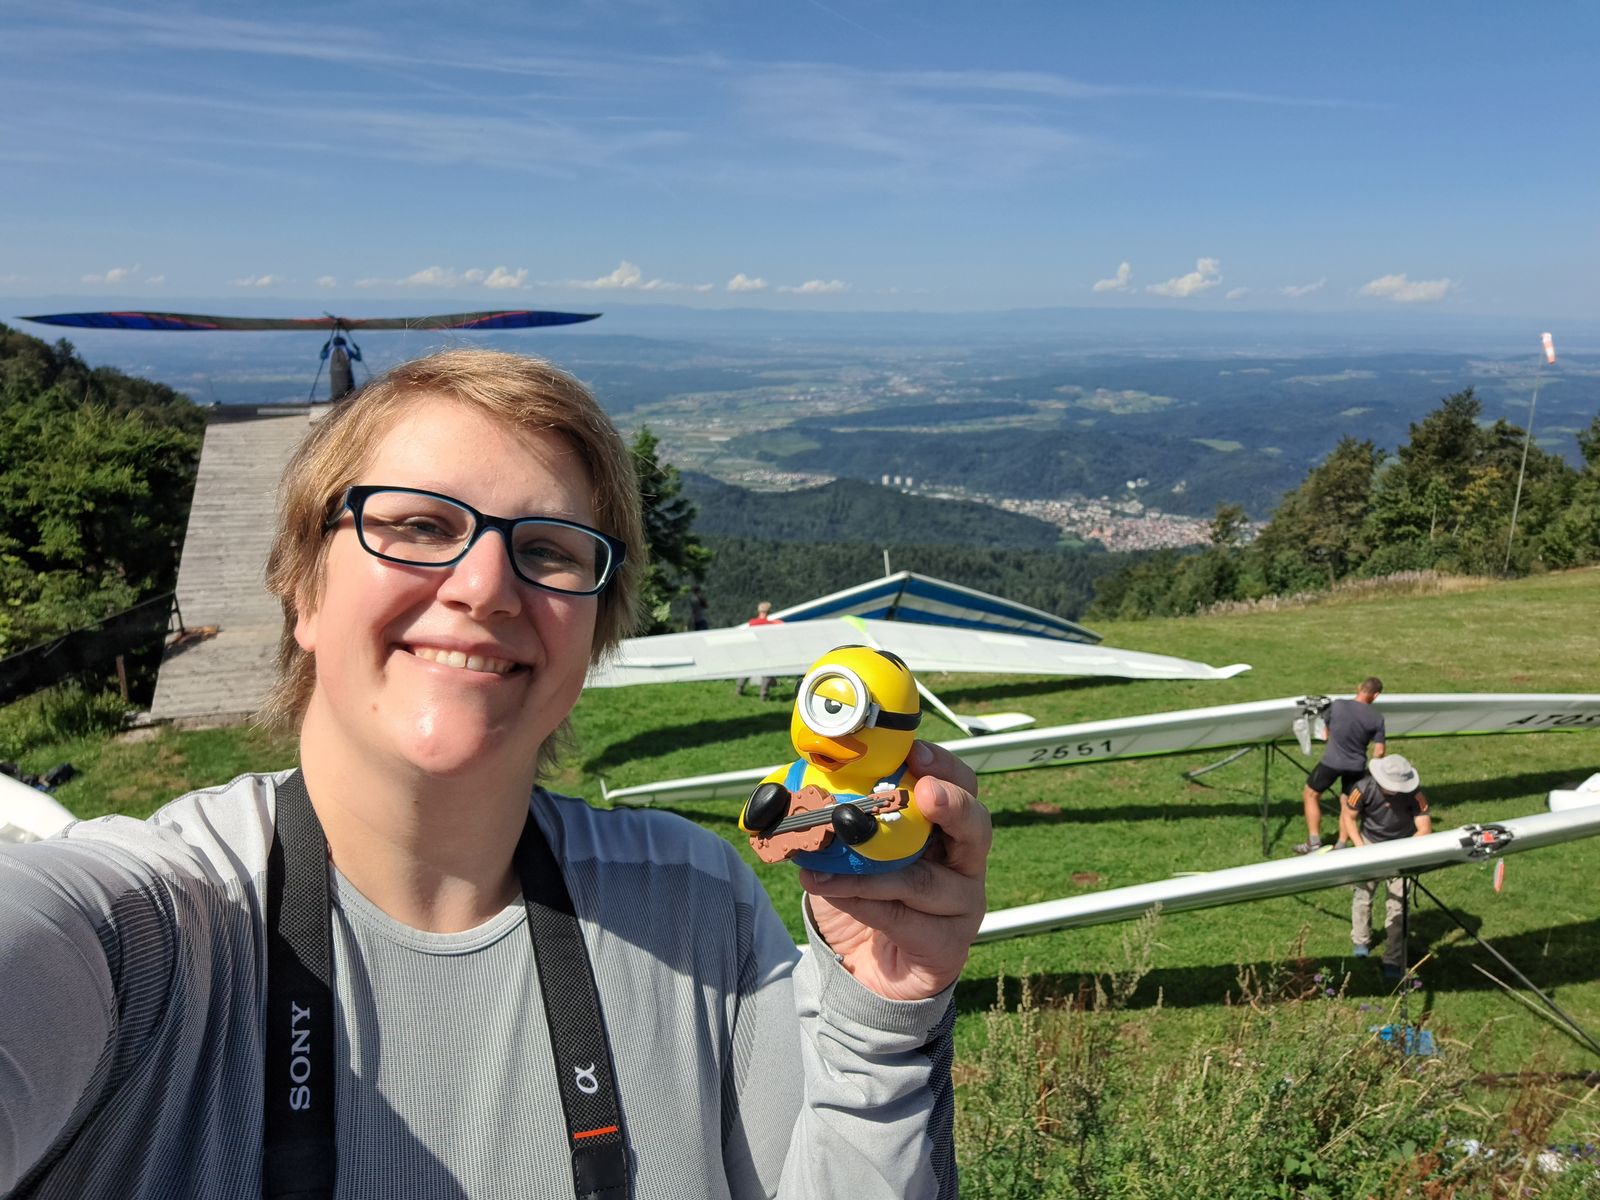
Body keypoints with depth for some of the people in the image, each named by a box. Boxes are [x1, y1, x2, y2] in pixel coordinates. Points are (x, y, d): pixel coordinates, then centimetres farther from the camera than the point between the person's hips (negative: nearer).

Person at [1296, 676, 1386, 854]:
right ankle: (1341, 845, 19)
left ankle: (1314, 843, 12)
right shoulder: (1377, 718, -9)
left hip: (1331, 762, -2)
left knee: (1311, 795, 15)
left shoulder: (1338, 705, -12)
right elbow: (1379, 751, -4)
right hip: (1357, 766, 2)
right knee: (1347, 802, 19)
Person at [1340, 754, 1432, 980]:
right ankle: (1360, 942, 36)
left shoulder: (1414, 794, -24)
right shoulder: (1364, 788, -23)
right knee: (1363, 892, 10)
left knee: (1397, 901, -5)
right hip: (1370, 842, 1)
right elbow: (1349, 817, -9)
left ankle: (1393, 961, 3)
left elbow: (1425, 828, -22)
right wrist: (1360, 847, -18)